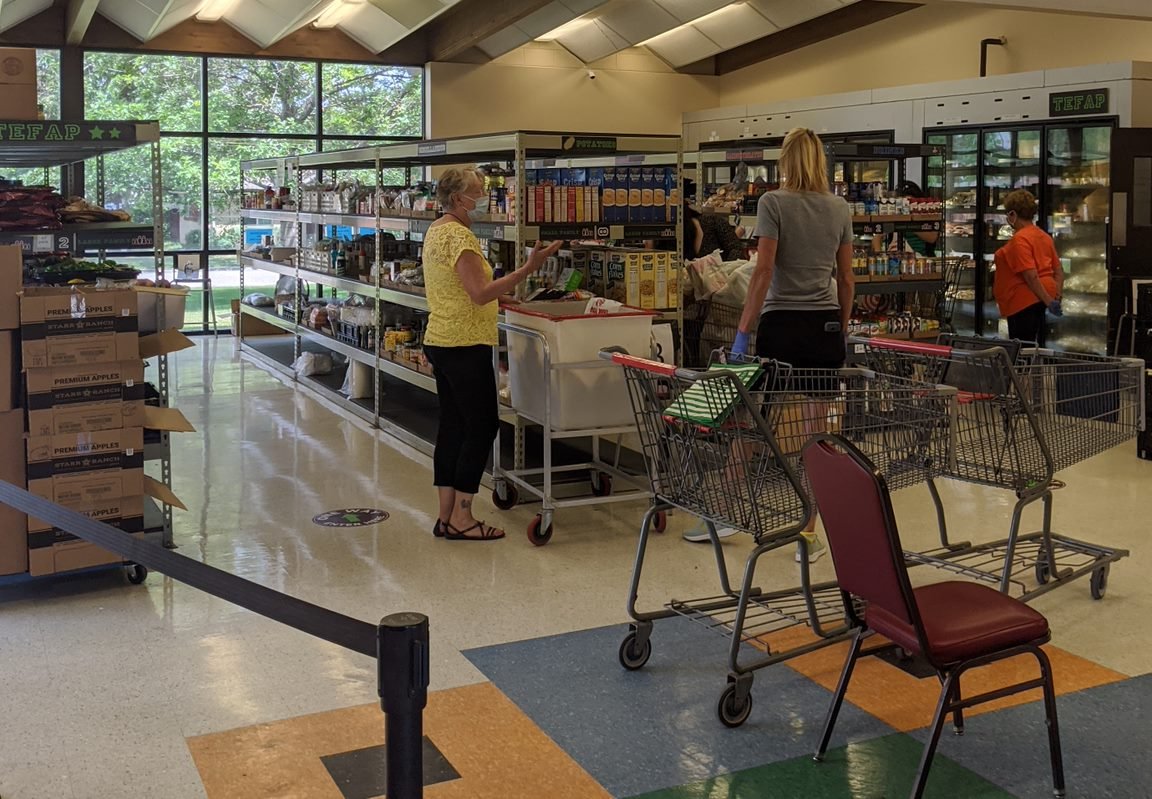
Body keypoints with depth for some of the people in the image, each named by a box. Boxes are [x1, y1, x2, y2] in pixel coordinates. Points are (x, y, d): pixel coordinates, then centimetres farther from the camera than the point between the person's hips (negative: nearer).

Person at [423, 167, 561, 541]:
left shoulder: (436, 230, 15)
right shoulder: (459, 235, -17)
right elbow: (480, 293, -24)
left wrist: (494, 299, 24)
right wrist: (528, 268, -27)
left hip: (441, 341, 10)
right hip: (465, 345, -10)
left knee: (452, 425, 11)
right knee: (482, 426, -4)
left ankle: (447, 515, 15)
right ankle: (461, 517, 0)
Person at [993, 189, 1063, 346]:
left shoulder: (1019, 239, -15)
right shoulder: (1044, 236, 15)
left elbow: (1031, 275, -22)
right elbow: (1058, 270, 16)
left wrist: (1048, 301, -21)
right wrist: (1057, 294, 8)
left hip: (1024, 302, -10)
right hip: (1042, 299, 10)